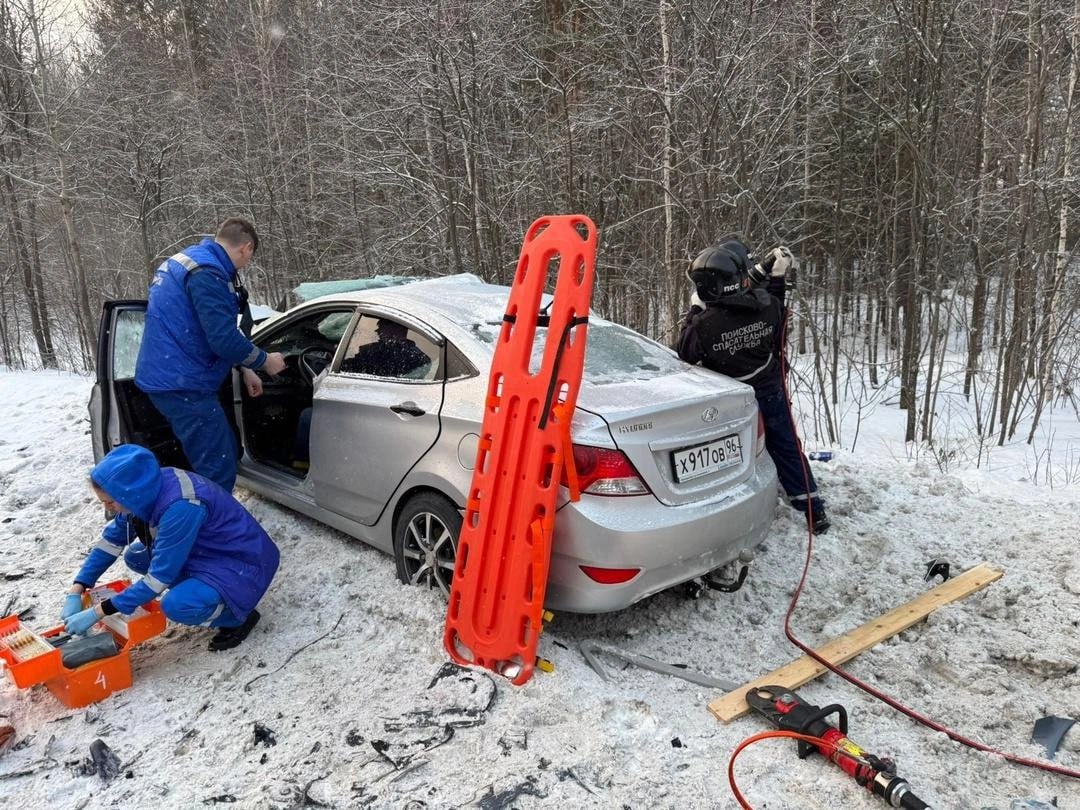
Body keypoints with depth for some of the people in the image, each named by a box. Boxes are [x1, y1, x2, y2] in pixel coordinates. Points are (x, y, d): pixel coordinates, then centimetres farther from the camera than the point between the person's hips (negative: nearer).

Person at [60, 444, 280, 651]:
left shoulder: (181, 507, -32)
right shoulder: (148, 487, -9)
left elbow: (159, 577, -25)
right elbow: (111, 539, 6)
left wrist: (98, 613, -18)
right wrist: (76, 593, 1)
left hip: (244, 563, -9)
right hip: (208, 552, 9)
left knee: (176, 605, -29)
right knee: (135, 556, 5)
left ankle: (238, 616, -1)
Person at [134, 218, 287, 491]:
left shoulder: (190, 261, 17)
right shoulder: (206, 272, -18)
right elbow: (224, 338, -23)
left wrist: (244, 370, 22)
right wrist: (264, 361, -6)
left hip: (171, 378, 11)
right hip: (181, 385, -11)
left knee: (226, 453, 18)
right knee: (218, 472, -7)